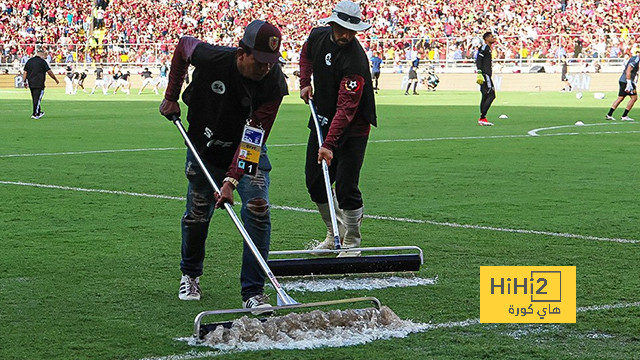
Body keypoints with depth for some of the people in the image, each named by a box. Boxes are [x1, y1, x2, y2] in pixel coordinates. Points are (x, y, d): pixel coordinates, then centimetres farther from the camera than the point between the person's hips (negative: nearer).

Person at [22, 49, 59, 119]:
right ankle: (35, 114, -4)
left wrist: (25, 82, 12)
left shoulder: (29, 61, 11)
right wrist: (56, 79, 5)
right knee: (37, 98, -3)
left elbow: (25, 72, 9)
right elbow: (49, 72, -6)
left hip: (31, 84, 6)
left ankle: (39, 112, 28)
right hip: (39, 84, -6)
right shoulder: (42, 61, -6)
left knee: (35, 98, 16)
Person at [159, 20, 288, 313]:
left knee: (257, 210, -16)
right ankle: (190, 275, 35)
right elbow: (183, 46, -2)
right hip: (205, 150, 1)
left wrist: (232, 179, -38)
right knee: (197, 215, 7)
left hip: (248, 156, 0)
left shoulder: (274, 83, -27)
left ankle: (253, 292, -11)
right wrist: (171, 97, 0)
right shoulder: (211, 58, -27)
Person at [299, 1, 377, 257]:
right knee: (315, 182, 10)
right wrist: (305, 82, 7)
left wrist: (329, 144, -40)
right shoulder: (318, 36, -5)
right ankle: (335, 234, 27)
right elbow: (306, 54, 23)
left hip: (352, 130, -7)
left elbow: (346, 108, -34)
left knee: (346, 189, -12)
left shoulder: (356, 60, -28)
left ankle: (352, 244, 2)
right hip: (322, 121, 7)